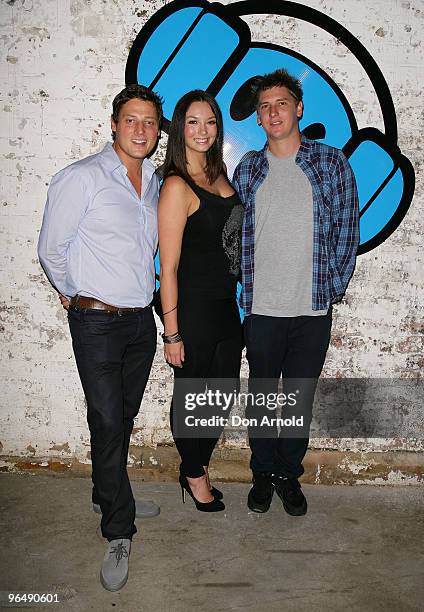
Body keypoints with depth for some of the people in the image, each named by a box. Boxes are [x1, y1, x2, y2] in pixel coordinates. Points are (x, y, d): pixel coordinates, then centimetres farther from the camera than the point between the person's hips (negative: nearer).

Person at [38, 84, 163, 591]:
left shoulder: (154, 182, 10)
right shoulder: (80, 178, -11)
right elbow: (51, 249, -7)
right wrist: (74, 295, 4)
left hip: (141, 319, 6)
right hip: (97, 321, -6)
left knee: (124, 416, 16)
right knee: (107, 421, -4)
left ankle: (109, 496, 37)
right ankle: (118, 533, 11)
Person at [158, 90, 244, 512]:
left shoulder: (219, 174, 9)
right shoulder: (176, 185, -15)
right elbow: (169, 267, -17)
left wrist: (236, 295, 11)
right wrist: (172, 334, -16)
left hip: (226, 306, 8)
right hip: (192, 308, -8)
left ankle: (200, 465, 40)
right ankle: (193, 474, 34)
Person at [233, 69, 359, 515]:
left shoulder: (332, 163, 3)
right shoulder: (247, 169, 6)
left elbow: (347, 229, 3)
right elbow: (233, 234, 8)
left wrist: (335, 287, -3)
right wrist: (244, 289, 0)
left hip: (313, 309, -1)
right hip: (261, 308, 1)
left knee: (299, 399, 11)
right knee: (261, 396, 12)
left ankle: (289, 475, 31)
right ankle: (263, 474, 31)